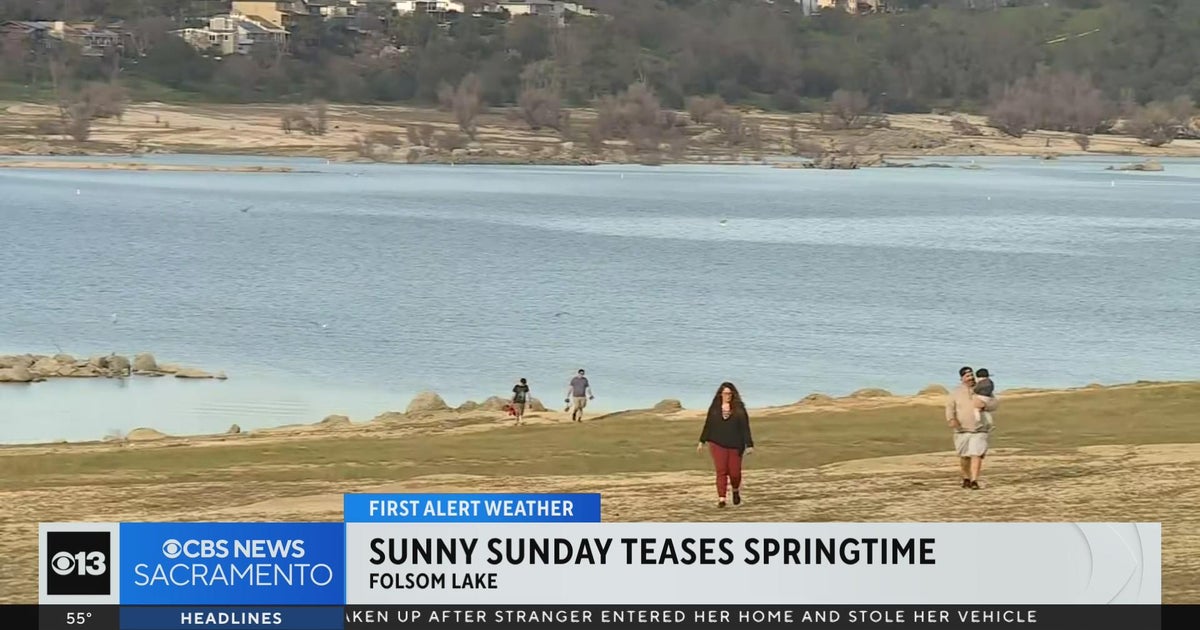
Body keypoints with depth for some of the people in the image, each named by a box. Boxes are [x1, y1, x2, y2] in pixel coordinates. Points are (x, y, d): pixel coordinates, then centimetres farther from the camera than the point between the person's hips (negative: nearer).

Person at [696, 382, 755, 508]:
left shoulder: (739, 409, -1)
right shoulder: (714, 408, 5)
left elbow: (745, 428, -3)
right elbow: (708, 425, 11)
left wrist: (749, 445, -7)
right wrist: (702, 441, 11)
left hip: (735, 446, -1)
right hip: (718, 445, 1)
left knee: (734, 472, 1)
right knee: (721, 471, -6)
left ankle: (736, 491, 33)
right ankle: (721, 499, -6)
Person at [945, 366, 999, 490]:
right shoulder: (956, 392, 5)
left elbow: (993, 404, 2)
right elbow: (950, 407, -4)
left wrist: (984, 404, -21)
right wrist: (951, 419, -24)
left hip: (979, 430, -1)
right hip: (962, 430, 1)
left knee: (977, 455, -13)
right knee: (964, 456, 8)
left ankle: (974, 480, -13)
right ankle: (966, 478, 29)